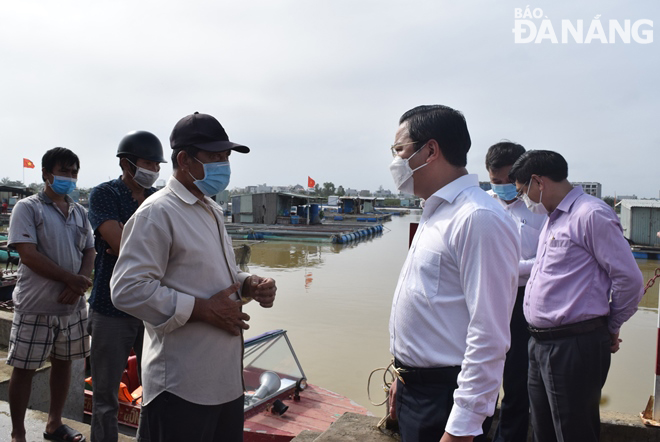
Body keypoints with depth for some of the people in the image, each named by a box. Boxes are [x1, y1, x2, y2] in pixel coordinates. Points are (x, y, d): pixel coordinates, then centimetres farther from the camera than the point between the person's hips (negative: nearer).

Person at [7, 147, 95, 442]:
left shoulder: (80, 213, 10)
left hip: (72, 305, 5)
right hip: (35, 306, -5)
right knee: (24, 368, 5)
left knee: (63, 362, 14)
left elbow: (89, 252, 7)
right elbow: (28, 254, -15)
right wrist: (72, 279, -17)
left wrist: (77, 286, -11)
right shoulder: (27, 208, -5)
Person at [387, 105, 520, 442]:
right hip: (415, 388, 9)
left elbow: (488, 338, -23)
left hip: (445, 398, -8)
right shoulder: (436, 213, 9)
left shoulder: (478, 218, -21)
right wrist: (404, 378, 18)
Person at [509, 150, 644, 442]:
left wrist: (610, 328, 0)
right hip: (541, 345, 9)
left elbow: (630, 280, -13)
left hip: (575, 348, -9)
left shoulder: (591, 214, -14)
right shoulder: (553, 219, 15)